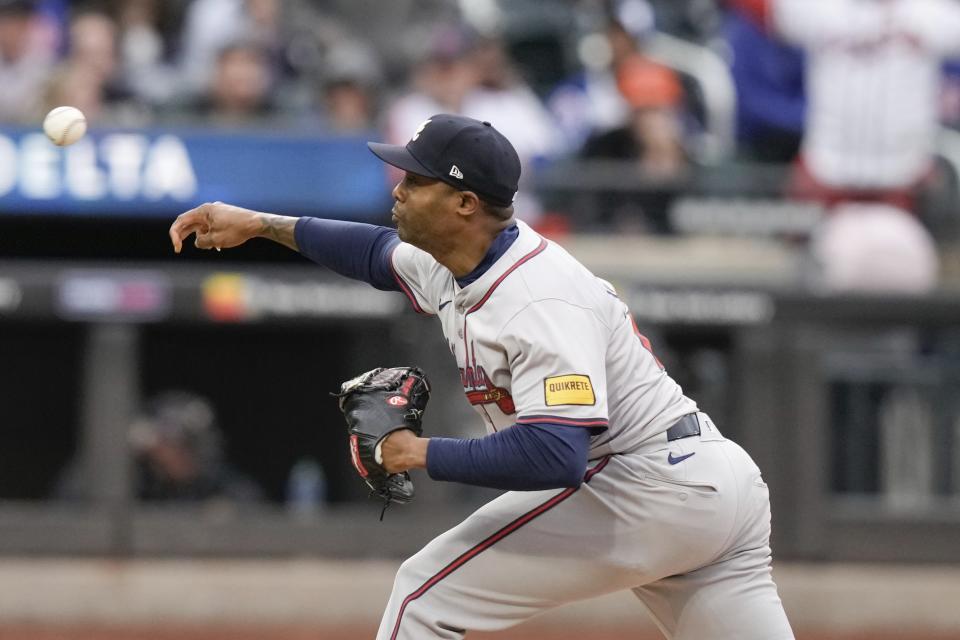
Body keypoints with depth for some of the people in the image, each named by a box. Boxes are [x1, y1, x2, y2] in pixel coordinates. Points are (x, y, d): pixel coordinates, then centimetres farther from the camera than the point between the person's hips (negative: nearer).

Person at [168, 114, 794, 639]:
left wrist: (425, 454, -21)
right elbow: (381, 251, 32)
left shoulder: (539, 303, -21)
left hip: (640, 491, -10)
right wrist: (259, 224, 24)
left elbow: (554, 456, -32)